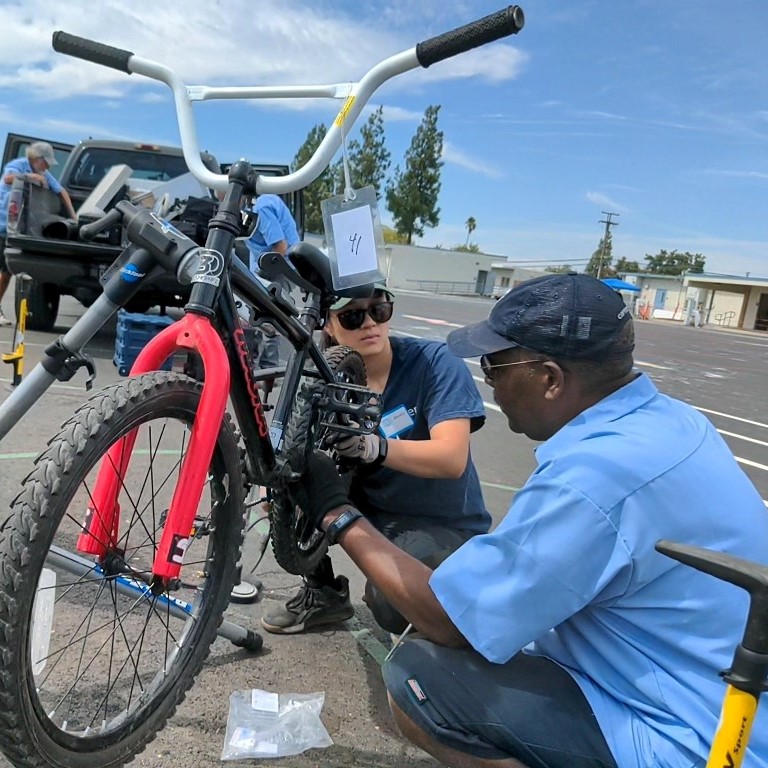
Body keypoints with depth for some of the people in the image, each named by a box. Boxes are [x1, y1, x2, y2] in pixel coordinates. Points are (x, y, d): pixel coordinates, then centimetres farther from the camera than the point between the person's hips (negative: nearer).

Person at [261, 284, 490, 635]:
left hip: (442, 524, -4)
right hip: (372, 508, 5)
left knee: (396, 610, -30)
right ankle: (323, 593, 5)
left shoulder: (435, 362, -19)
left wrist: (373, 447, -45)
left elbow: (452, 458, -29)